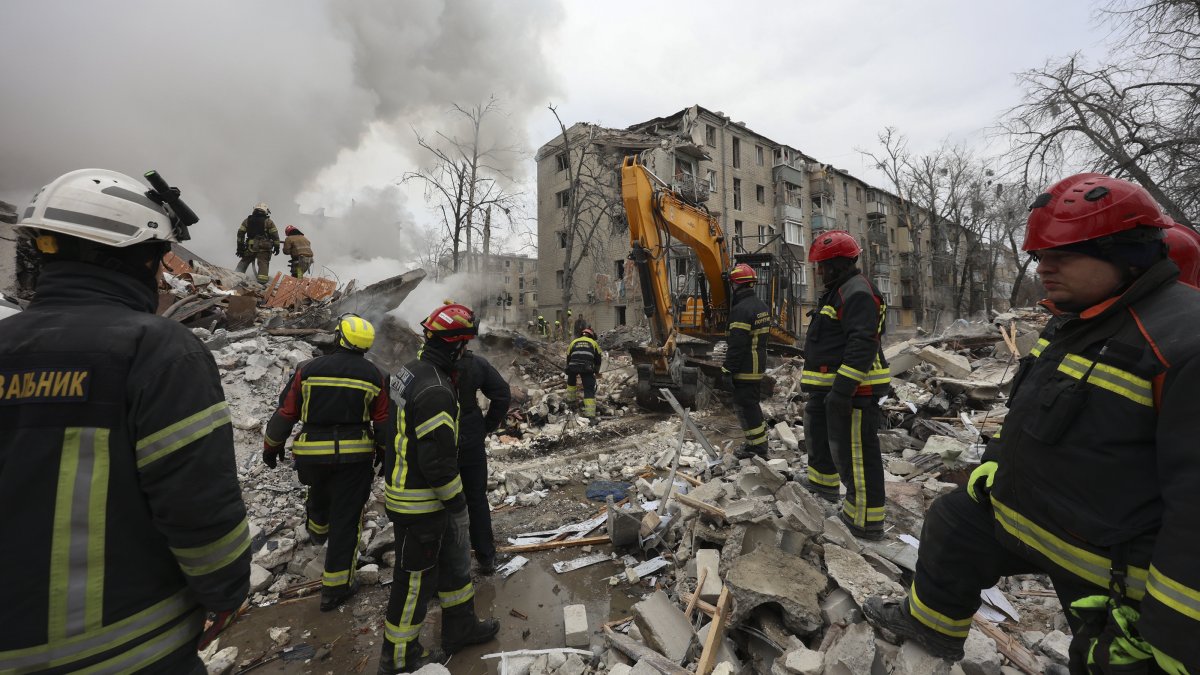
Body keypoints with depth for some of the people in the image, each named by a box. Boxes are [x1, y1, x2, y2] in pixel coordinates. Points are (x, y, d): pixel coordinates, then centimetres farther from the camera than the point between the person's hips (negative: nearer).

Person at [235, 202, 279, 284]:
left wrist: (240, 247, 15)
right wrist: (277, 247, 7)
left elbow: (240, 233, 11)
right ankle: (262, 281, -18)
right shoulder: (268, 221, 3)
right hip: (264, 248, -3)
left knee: (244, 261, 19)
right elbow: (275, 235, -1)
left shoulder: (247, 220, 13)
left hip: (251, 247, 3)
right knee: (263, 263, -5)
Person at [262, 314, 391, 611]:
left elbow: (285, 413, -2)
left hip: (312, 455, 2)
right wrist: (385, 456, 12)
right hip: (355, 456, -2)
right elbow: (384, 423, -3)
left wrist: (271, 447, 15)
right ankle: (336, 587, 16)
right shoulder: (375, 376, -7)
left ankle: (317, 528, 64)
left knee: (319, 493, 33)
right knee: (346, 519, 8)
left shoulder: (308, 370, -7)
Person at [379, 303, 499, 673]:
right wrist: (457, 503, -14)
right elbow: (438, 459, -28)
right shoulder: (435, 390, -30)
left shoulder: (415, 369, 3)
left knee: (455, 557, 23)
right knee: (416, 576, 11)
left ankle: (460, 625, 41)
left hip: (408, 485, 10)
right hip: (420, 502, -10)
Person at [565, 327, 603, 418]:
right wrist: (597, 371, 42)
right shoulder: (593, 343, 24)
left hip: (573, 366, 2)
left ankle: (571, 398, 43)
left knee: (571, 381, 34)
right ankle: (590, 413, -7)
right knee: (589, 389, 0)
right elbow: (598, 359, 27)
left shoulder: (574, 342, 28)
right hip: (587, 368, -2)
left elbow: (568, 358, 30)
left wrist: (571, 371, 42)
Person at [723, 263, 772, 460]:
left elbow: (737, 344, -23)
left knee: (744, 406, 0)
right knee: (752, 403, 19)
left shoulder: (741, 309, -21)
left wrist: (727, 370, -18)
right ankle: (759, 441, 30)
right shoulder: (761, 306, 12)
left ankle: (757, 446, 8)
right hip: (758, 366, 10)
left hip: (744, 369, -10)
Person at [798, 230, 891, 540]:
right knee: (818, 430, 26)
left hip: (852, 389, -11)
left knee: (853, 451, -5)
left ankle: (866, 520, 6)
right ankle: (823, 480, 46)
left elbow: (862, 344, -27)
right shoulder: (838, 292, 18)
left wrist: (842, 389, -32)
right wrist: (828, 385, 29)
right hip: (830, 386, 11)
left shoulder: (858, 293, -17)